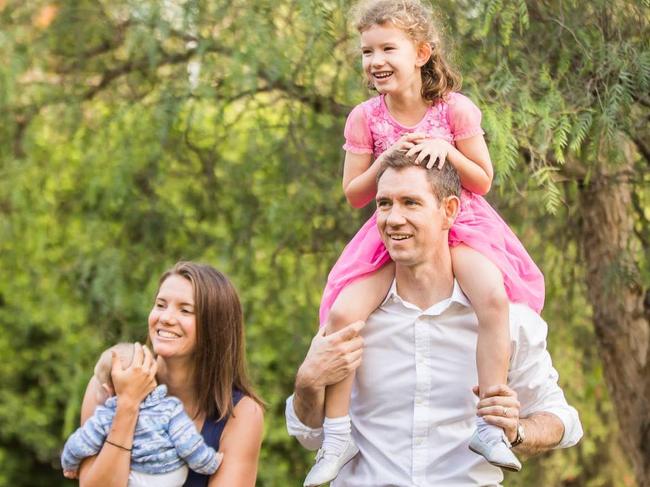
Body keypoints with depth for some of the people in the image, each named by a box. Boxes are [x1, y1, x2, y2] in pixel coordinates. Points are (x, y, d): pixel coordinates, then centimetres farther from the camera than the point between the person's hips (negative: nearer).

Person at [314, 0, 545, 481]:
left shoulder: (455, 109, -6)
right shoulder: (365, 118, -1)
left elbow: (483, 182, -2)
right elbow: (354, 195, 3)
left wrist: (445, 149, -19)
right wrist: (384, 164, -15)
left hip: (458, 224, -2)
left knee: (494, 297, -32)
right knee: (342, 312, -22)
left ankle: (489, 426, -23)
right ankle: (337, 435, -11)